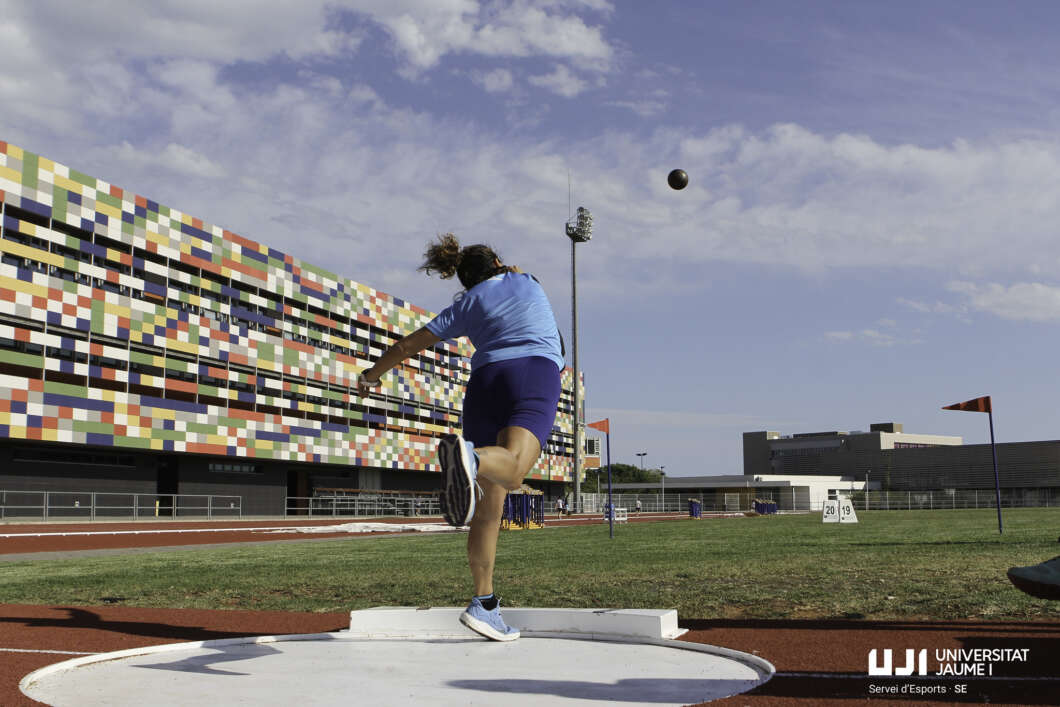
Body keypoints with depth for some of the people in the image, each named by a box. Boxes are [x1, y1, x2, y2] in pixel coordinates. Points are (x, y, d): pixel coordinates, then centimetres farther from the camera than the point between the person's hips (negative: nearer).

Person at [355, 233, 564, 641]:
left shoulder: (465, 306, 22)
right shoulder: (526, 281, 25)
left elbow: (410, 344, 20)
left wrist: (372, 374, 34)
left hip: (486, 379, 2)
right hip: (535, 374, -2)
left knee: (489, 504, 4)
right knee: (510, 471, -26)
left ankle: (484, 604, 1)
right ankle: (469, 456, -60)